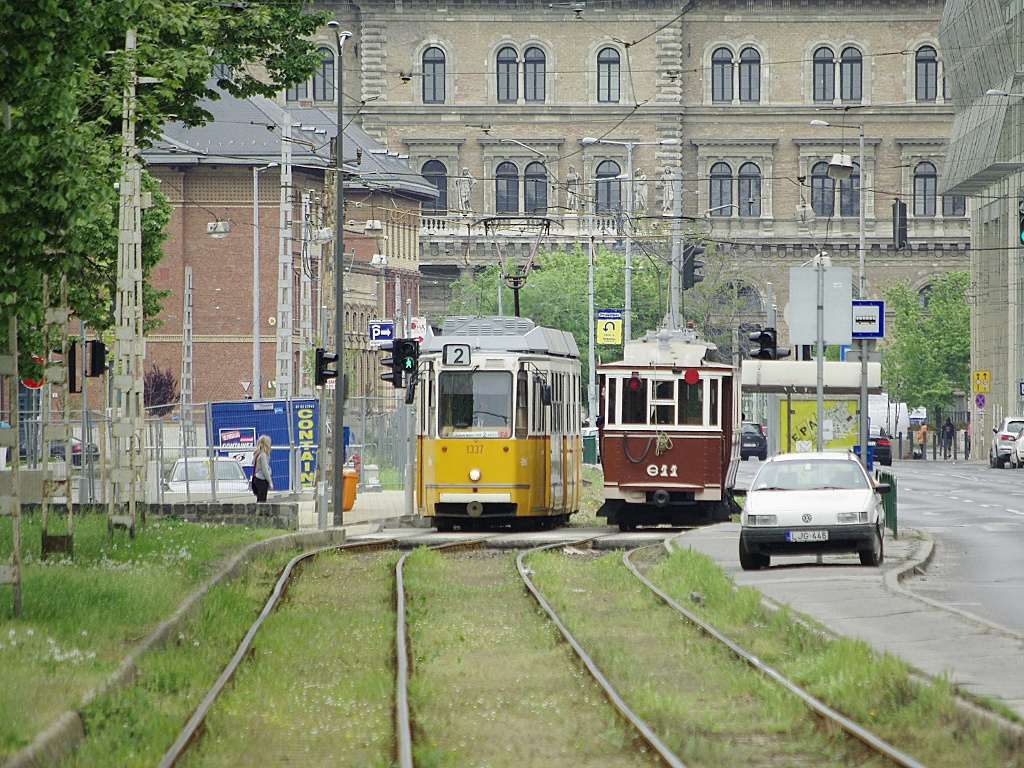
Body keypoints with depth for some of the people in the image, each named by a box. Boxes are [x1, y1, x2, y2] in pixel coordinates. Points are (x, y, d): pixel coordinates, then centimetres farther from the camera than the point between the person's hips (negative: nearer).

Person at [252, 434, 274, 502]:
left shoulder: (256, 454, 11)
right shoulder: (263, 455, -14)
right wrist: (270, 482, -10)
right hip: (262, 480, -9)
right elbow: (264, 470, -16)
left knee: (259, 500, 10)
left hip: (257, 478, 9)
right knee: (262, 500, -8)